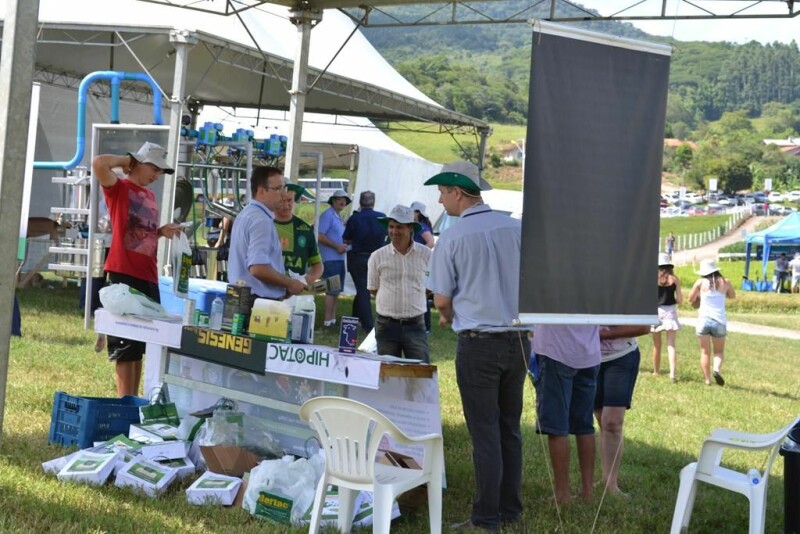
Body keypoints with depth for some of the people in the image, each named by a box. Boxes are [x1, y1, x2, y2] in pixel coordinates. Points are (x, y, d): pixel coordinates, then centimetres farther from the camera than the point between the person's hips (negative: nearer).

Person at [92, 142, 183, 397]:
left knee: (141, 343, 12)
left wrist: (162, 231, 9)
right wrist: (128, 160, -6)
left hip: (148, 276, 8)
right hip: (123, 274, -8)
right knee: (125, 344, -4)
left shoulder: (150, 196, 18)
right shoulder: (119, 188, -3)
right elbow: (98, 163, -22)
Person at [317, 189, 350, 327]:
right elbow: (320, 236, -19)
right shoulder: (327, 215, -12)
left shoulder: (339, 217, 17)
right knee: (332, 290, -8)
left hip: (339, 258, 10)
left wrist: (344, 245, 9)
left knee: (337, 290, 14)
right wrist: (337, 246, -19)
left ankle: (333, 317, 21)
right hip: (330, 258, -10)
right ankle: (327, 320, -4)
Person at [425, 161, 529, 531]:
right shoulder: (516, 229, 1)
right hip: (518, 338, 5)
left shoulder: (451, 238, -10)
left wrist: (448, 318, 16)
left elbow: (441, 299, -5)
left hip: (478, 343, -4)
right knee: (510, 429, 14)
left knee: (485, 432, 2)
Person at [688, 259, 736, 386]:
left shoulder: (700, 282, -2)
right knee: (719, 351, 14)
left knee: (705, 352, 10)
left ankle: (707, 379, 5)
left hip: (703, 319, -1)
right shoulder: (725, 282, 3)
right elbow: (733, 296, 21)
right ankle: (717, 369, -14)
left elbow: (691, 299, 8)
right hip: (720, 321, 1)